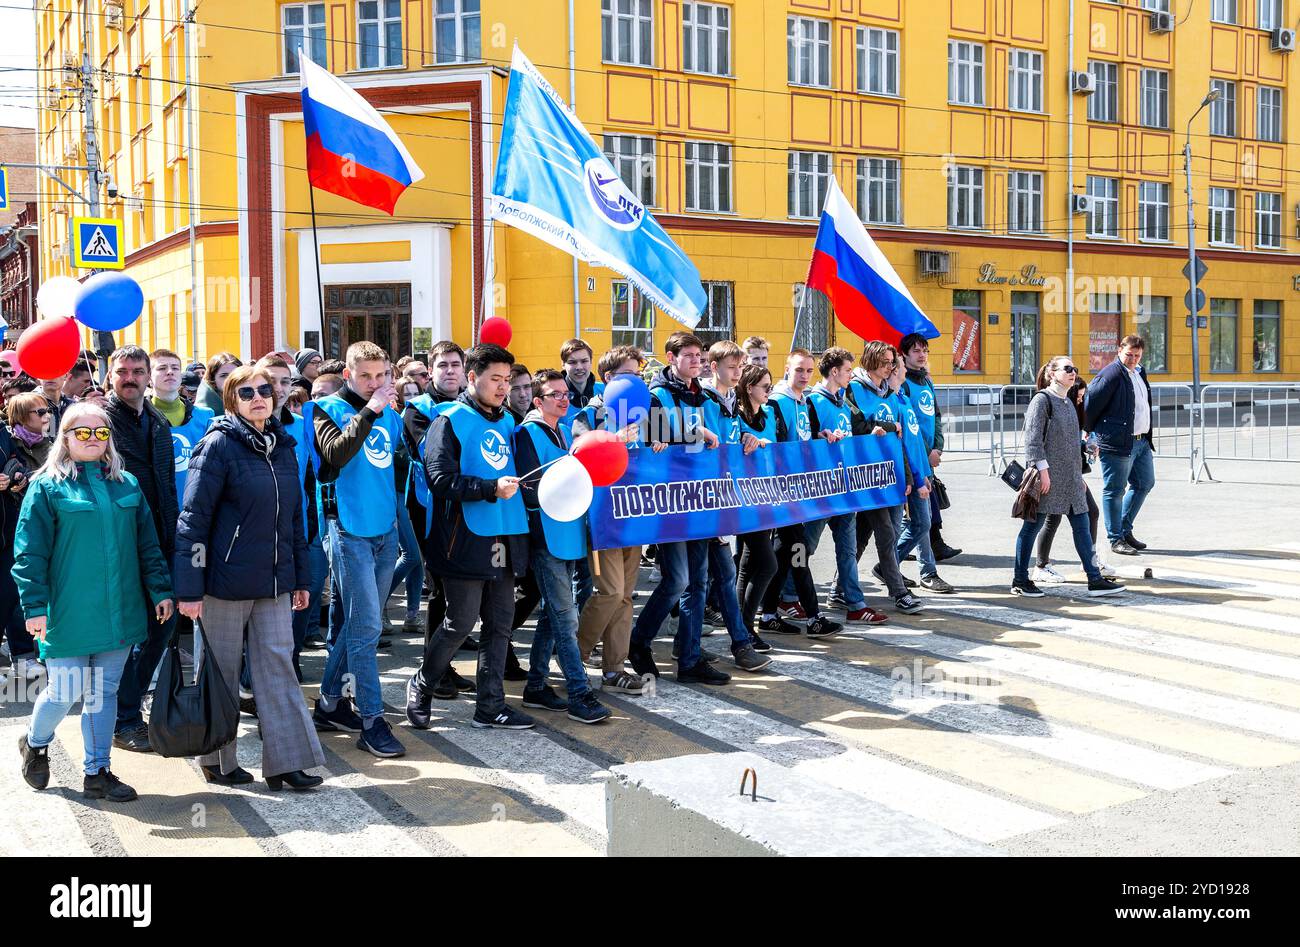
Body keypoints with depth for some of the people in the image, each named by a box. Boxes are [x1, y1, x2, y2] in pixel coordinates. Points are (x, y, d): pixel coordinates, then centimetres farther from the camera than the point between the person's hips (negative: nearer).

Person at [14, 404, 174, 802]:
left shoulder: (126, 484, 10)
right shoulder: (48, 486, -3)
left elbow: (147, 544, 13)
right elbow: (30, 552, -6)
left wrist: (161, 590, 7)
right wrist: (35, 607, -11)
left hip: (119, 614, 4)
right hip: (69, 615, -4)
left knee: (104, 692, 9)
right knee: (66, 692, -1)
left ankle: (97, 772, 20)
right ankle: (34, 743, 30)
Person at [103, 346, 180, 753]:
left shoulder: (159, 424, 15)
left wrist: (172, 534, 15)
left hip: (157, 545, 7)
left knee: (163, 622, 12)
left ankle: (130, 703, 28)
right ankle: (124, 722, 10)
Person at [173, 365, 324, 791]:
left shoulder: (283, 446, 10)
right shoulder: (219, 444, -9)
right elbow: (193, 518, -12)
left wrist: (301, 578, 15)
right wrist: (189, 588, -16)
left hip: (274, 580, 6)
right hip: (226, 578, -5)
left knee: (278, 664, 5)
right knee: (221, 667, 6)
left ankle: (286, 760, 9)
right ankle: (216, 759, 21)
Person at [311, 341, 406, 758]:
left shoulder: (388, 413, 12)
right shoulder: (330, 409, -4)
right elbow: (335, 454, -23)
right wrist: (368, 413, -23)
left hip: (385, 529, 7)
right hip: (350, 530, -6)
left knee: (359, 623, 13)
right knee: (366, 625, -8)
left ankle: (330, 703, 27)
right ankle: (371, 720, -2)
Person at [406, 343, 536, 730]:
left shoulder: (506, 422, 16)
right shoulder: (451, 421, -6)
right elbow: (441, 479, -16)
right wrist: (491, 488, -24)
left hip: (505, 538, 7)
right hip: (467, 539, -7)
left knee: (499, 623, 8)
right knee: (461, 622, -1)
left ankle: (490, 705, 17)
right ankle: (422, 685, 23)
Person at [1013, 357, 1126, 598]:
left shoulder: (1068, 403, 17)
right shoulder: (1042, 400, -8)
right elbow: (1033, 439, -15)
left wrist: (1079, 475, 21)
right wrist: (1043, 470, -21)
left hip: (1070, 477, 8)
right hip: (1047, 476, -8)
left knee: (1082, 526, 5)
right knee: (1033, 525, -1)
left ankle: (1095, 580, 8)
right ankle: (1020, 581, 7)